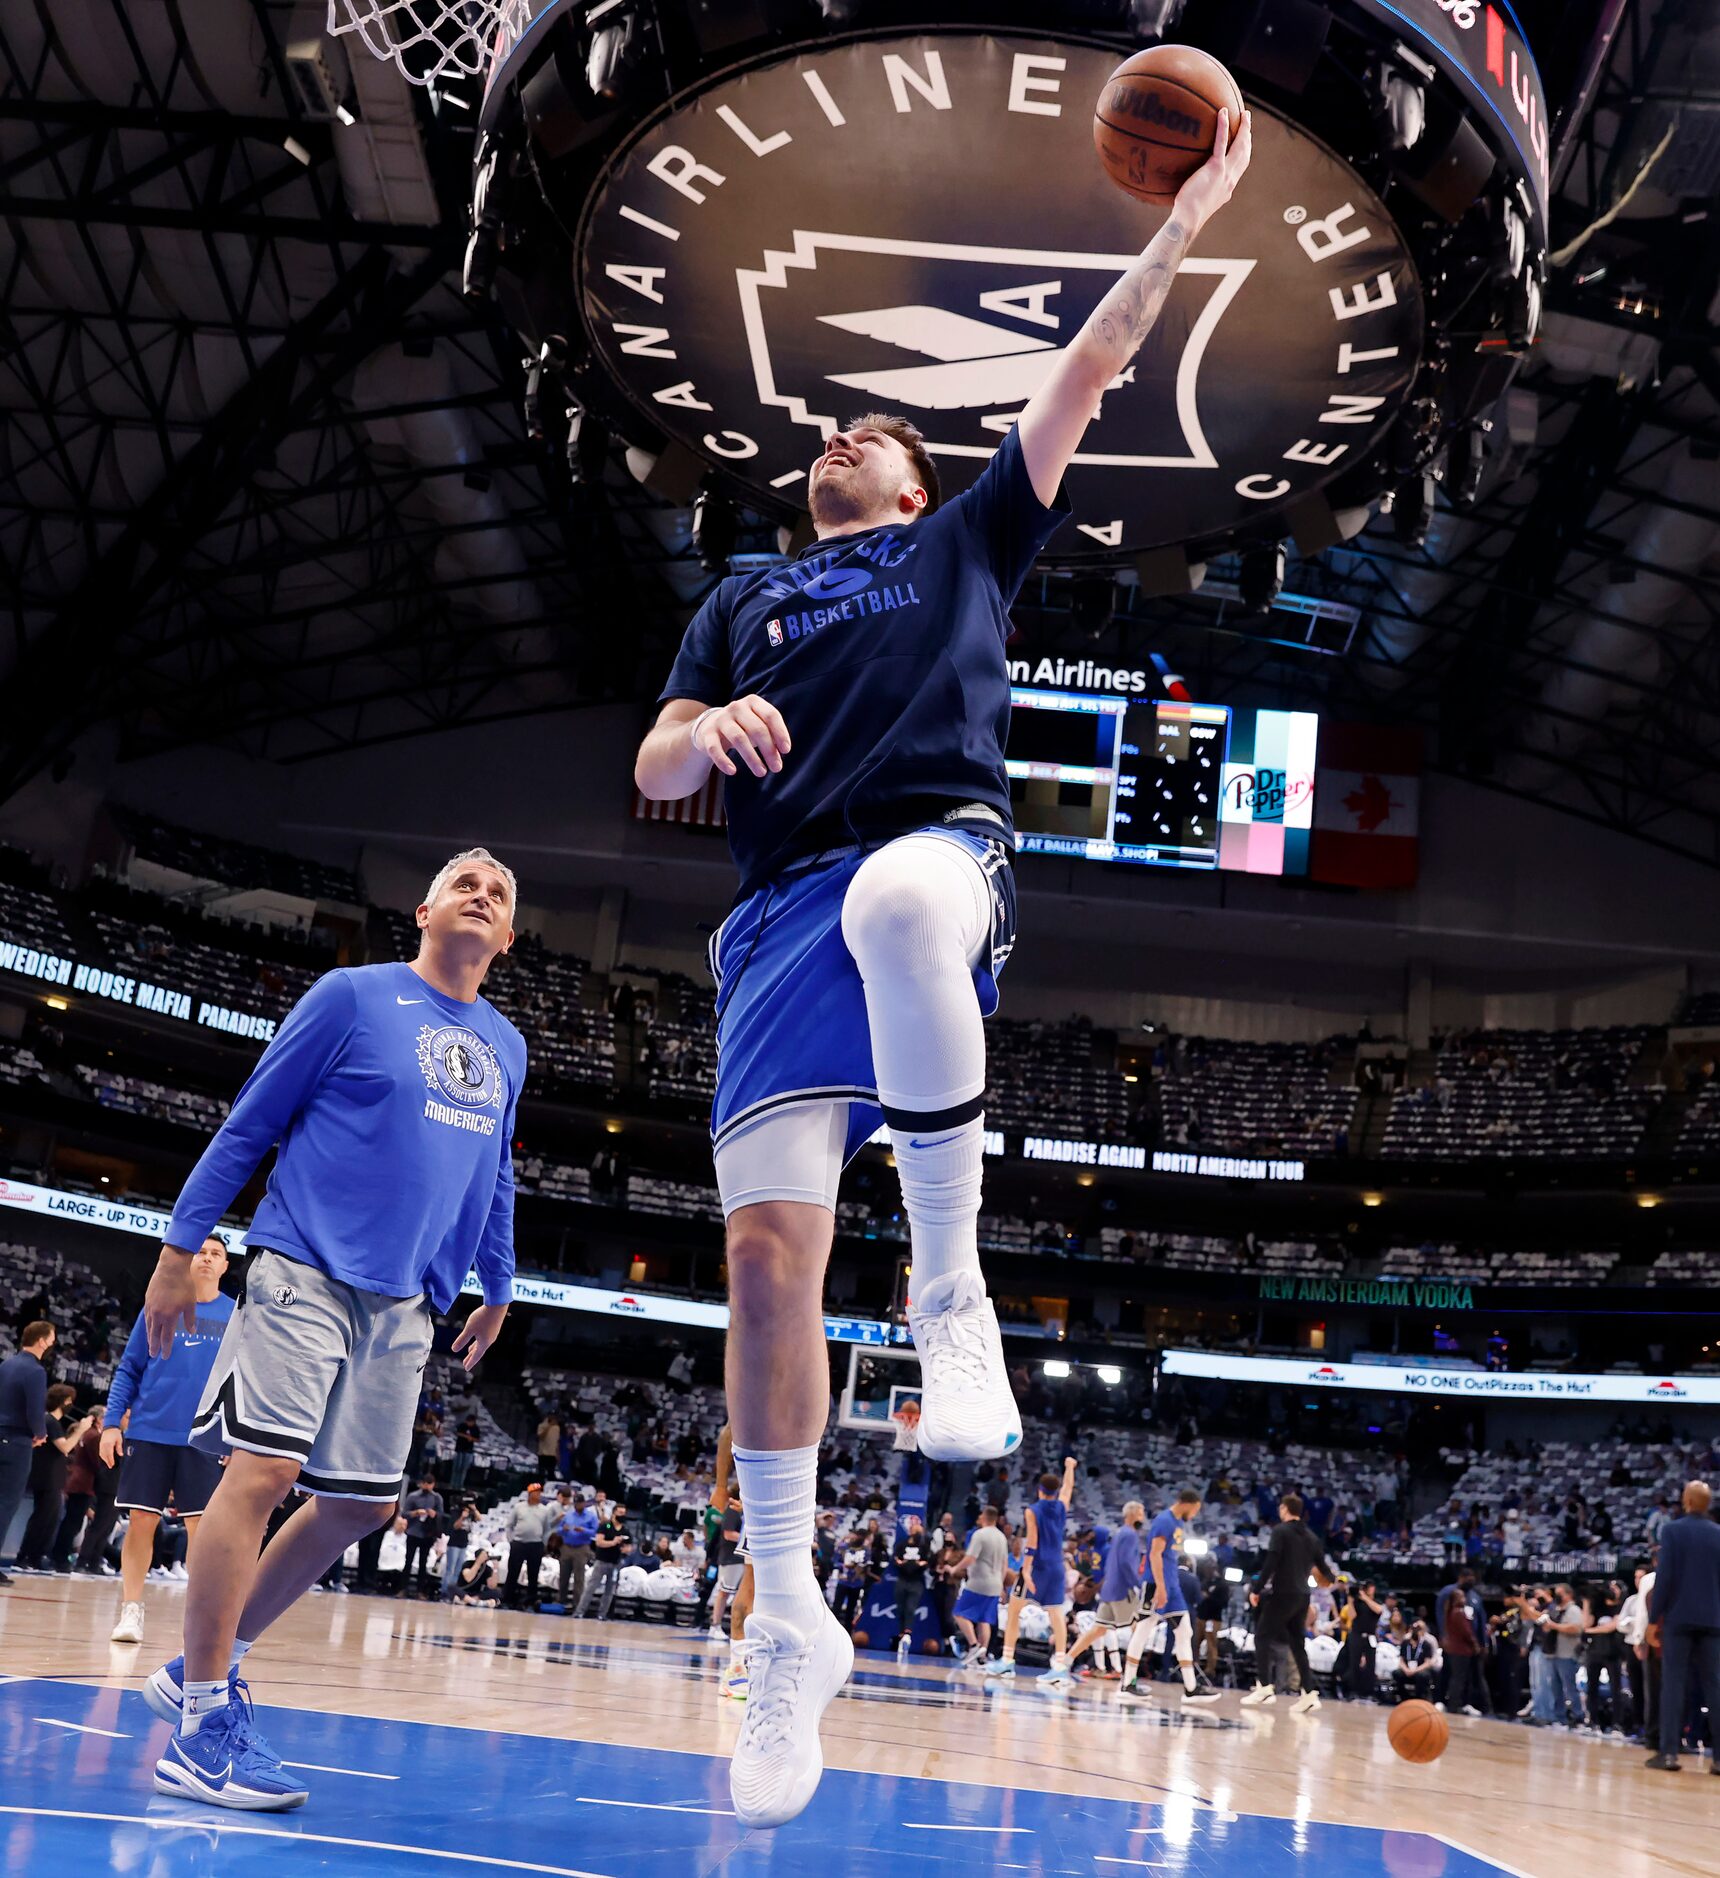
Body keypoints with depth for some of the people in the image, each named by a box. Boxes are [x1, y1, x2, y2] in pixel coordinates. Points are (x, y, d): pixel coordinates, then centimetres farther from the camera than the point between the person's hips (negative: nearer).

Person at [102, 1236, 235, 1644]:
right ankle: (131, 1611, 13)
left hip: (203, 1438, 0)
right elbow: (128, 1369, 7)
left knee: (201, 1526, -2)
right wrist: (111, 1423, -1)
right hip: (149, 1432, 0)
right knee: (141, 1521, 2)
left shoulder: (237, 1317, 5)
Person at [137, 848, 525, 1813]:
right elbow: (251, 1124, 1)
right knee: (264, 1469, -14)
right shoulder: (354, 994, -2)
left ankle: (206, 1668, 21)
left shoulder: (506, 1046, 14)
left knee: (362, 1503, 6)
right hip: (308, 1271, -6)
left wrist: (497, 1286, 28)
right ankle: (202, 1725, -6)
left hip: (406, 1304, 6)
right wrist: (181, 1246, -1)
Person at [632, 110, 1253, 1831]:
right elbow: (650, 775, 20)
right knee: (767, 1253, -11)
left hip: (941, 846, -2)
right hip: (781, 914, 3)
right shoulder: (741, 603, 31)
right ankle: (788, 1623, 3)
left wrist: (1180, 227, 17)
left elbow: (1081, 376, 22)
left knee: (892, 895, -42)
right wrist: (707, 731, -2)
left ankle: (951, 1283, -28)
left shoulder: (965, 539, 27)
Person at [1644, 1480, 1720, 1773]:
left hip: (1678, 1617, -3)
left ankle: (1668, 1753, -6)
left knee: (1673, 1683, -1)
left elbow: (1665, 1576, -10)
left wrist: (1653, 1619, -5)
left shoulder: (1672, 1530, -5)